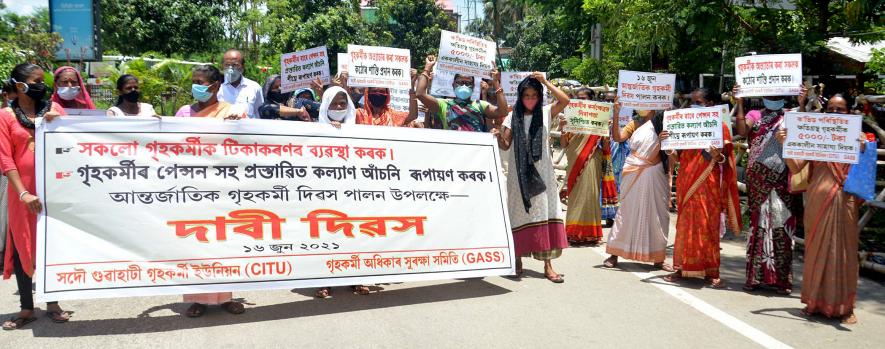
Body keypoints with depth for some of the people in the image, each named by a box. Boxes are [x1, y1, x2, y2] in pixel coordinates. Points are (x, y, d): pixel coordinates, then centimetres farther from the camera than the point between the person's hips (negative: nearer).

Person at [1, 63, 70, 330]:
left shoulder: (53, 108, 7)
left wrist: (59, 123, -13)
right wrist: (23, 193, -14)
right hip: (24, 193, -2)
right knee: (22, 249, 6)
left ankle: (53, 304, 19)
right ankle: (27, 309, 17)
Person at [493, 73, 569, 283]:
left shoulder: (545, 113, 5)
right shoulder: (513, 116, 3)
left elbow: (565, 100, -11)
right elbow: (505, 145, -1)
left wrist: (545, 82, -10)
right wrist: (498, 137, -22)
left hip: (542, 171, 1)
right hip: (520, 172, 0)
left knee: (545, 212, -4)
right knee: (520, 214, 3)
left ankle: (548, 264, -4)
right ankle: (518, 260, 14)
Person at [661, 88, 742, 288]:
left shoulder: (719, 127, -1)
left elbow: (725, 162, -2)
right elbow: (674, 159, 8)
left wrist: (717, 156, -24)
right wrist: (667, 142, -10)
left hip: (708, 184, -3)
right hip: (687, 182, 4)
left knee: (708, 226, -1)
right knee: (685, 224, 5)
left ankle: (711, 271, 4)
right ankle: (681, 267, 10)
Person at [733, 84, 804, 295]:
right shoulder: (754, 116, 10)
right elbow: (741, 131, -9)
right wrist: (739, 102, -12)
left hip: (782, 181, 0)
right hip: (759, 180, 0)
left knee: (782, 224, 0)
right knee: (758, 223, 4)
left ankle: (781, 277, 7)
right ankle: (755, 275, 10)